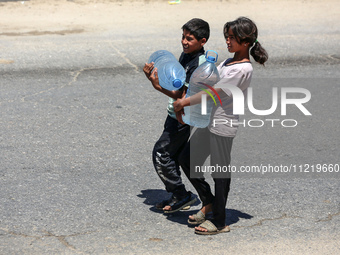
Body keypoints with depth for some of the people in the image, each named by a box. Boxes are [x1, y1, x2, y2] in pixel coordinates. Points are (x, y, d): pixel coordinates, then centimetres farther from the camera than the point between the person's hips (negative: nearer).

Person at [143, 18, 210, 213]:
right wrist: (155, 76, 0)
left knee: (161, 154, -5)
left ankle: (181, 195, 6)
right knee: (171, 156, 15)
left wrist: (159, 87, -30)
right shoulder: (186, 55, 7)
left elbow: (184, 97, -25)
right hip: (176, 115, 9)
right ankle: (178, 197, 25)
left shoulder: (200, 64, -22)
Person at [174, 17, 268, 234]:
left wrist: (186, 102, -14)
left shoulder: (243, 69, -18)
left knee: (220, 173, 1)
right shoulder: (229, 62, 10)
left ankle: (219, 223, 14)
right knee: (187, 160, 14)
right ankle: (209, 201, 30)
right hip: (210, 122, 9)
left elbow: (214, 92, -20)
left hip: (223, 126, -9)